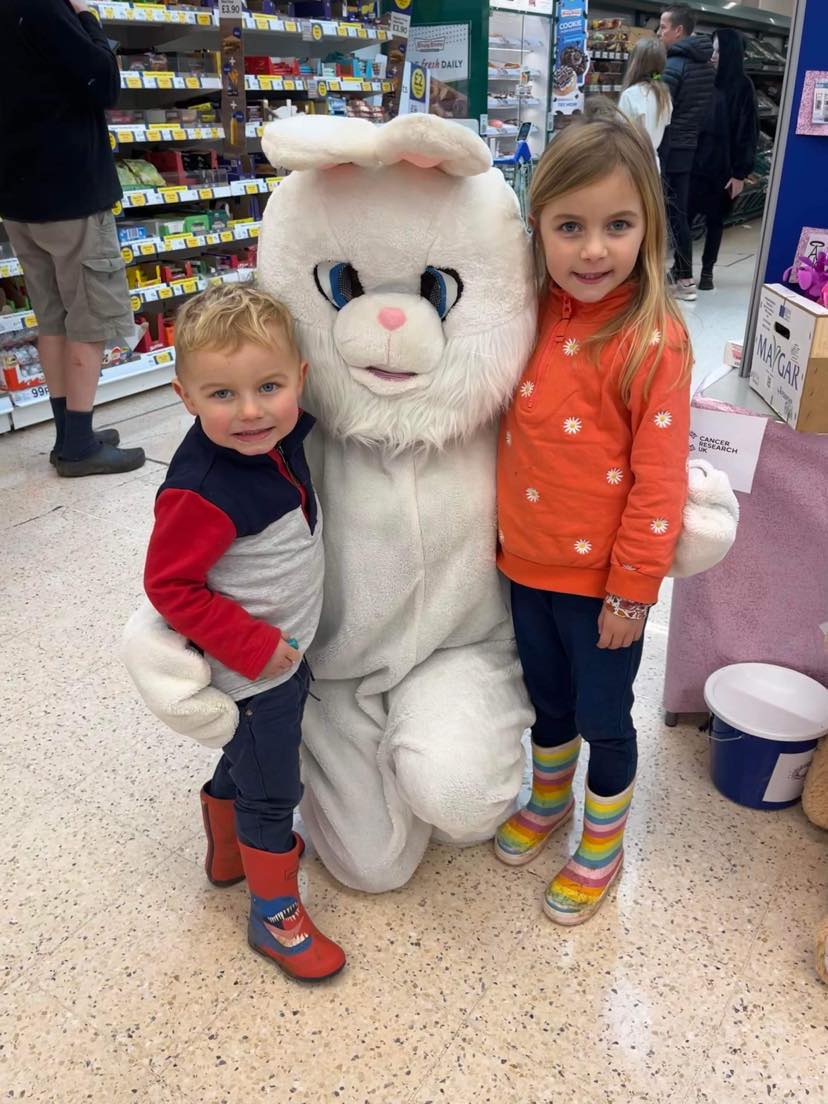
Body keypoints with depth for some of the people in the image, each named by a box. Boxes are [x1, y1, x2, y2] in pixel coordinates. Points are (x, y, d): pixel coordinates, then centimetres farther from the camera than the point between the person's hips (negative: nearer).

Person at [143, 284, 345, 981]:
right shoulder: (202, 492, -33)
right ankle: (275, 916, 33)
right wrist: (253, 647, -23)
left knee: (243, 761, 29)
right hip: (253, 669, -8)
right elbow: (170, 585, -25)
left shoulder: (278, 435, -11)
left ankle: (229, 851, 55)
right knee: (271, 789, 10)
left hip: (285, 648, 8)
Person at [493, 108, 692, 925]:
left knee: (602, 718, 14)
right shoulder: (528, 319, -2)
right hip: (526, 560, 5)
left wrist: (633, 587, -14)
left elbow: (659, 479, -16)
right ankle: (548, 799, 51)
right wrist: (500, 527, 8)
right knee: (546, 699, 25)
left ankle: (603, 843, 40)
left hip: (600, 576, -5)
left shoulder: (653, 340, -19)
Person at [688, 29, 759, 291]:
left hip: (722, 166, -3)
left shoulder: (742, 86, -5)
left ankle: (707, 270, 18)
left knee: (715, 219, 7)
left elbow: (748, 131, -7)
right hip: (696, 161, 3)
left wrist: (740, 172, -12)